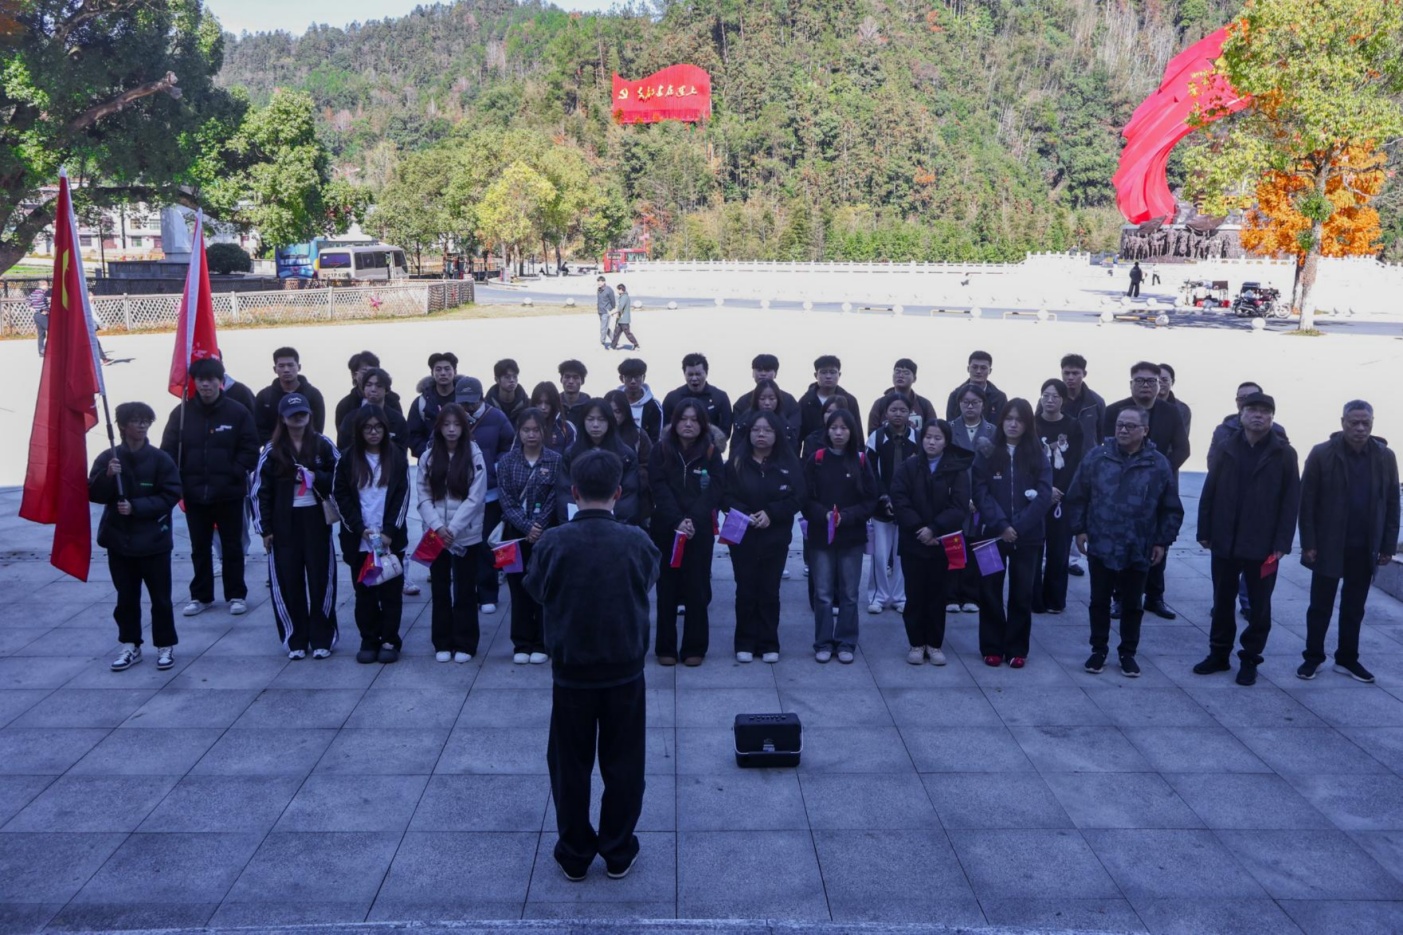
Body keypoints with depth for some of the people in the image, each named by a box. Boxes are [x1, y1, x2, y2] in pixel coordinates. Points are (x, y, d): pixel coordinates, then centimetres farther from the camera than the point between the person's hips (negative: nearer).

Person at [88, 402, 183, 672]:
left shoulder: (160, 458, -7)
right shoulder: (108, 458, -2)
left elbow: (170, 496, -10)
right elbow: (94, 495, -4)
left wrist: (136, 507, -18)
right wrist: (108, 476, -22)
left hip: (154, 540, -2)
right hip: (119, 540, 2)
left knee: (160, 597, 5)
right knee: (126, 597, 12)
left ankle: (166, 646, 17)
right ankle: (130, 645, 24)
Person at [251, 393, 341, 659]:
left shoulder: (323, 445, 3)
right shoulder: (272, 450, 4)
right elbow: (260, 491, 4)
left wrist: (317, 478, -13)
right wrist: (265, 528, -1)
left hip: (316, 520, 0)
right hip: (284, 523, 0)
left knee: (320, 579, 2)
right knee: (288, 581, 2)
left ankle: (322, 639, 12)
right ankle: (295, 640, 13)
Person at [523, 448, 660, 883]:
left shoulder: (552, 543, -15)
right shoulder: (637, 542, -13)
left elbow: (535, 591, 2)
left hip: (570, 671, 0)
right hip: (624, 670, 0)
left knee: (570, 765, 14)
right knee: (623, 765, 14)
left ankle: (574, 855, 25)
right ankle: (619, 854, 24)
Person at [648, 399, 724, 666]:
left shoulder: (711, 454, 4)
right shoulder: (660, 451, 3)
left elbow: (713, 491, -4)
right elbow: (660, 489, -6)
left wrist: (693, 521, -18)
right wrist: (677, 521, -19)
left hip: (700, 532, 0)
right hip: (665, 530, 0)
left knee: (697, 589, 2)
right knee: (667, 589, 3)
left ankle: (695, 648, 10)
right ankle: (665, 648, 10)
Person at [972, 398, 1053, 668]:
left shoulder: (1038, 456, 3)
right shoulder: (986, 454, 1)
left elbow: (1044, 495, -5)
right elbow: (981, 493, -6)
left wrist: (1018, 526, -15)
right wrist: (1001, 525, -17)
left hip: (1027, 536, 1)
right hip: (992, 533, 0)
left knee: (1022, 594, 6)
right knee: (990, 592, 2)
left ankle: (1017, 649, 15)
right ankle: (991, 647, 12)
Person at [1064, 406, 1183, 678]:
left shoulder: (1159, 465, -4)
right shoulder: (1097, 457, -4)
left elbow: (1171, 509, 2)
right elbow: (1077, 497, 3)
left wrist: (1163, 541, -2)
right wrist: (1079, 528, -2)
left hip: (1138, 551, 0)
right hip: (1100, 546, 0)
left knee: (1132, 604, 11)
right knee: (1099, 601, 11)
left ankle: (1128, 653, 26)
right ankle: (1098, 650, 25)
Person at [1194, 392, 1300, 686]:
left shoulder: (1284, 454, -3)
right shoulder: (1227, 448, 3)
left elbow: (1291, 502, -5)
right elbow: (1209, 492, 4)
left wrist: (1281, 544, -11)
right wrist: (1205, 532, 0)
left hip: (1263, 546, -2)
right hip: (1225, 542, 2)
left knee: (1259, 607, 8)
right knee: (1222, 602, 12)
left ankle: (1250, 660, 20)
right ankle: (1219, 654, 24)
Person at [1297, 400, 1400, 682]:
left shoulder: (1385, 457, 1)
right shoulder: (1322, 454, -8)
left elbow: (1392, 504, 4)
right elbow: (1307, 502, -7)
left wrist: (1388, 545, 1)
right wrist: (1308, 543, -11)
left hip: (1365, 548, 3)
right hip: (1329, 545, -3)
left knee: (1354, 608, 12)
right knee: (1320, 606, 7)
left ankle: (1347, 659, 23)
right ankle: (1313, 657, 18)